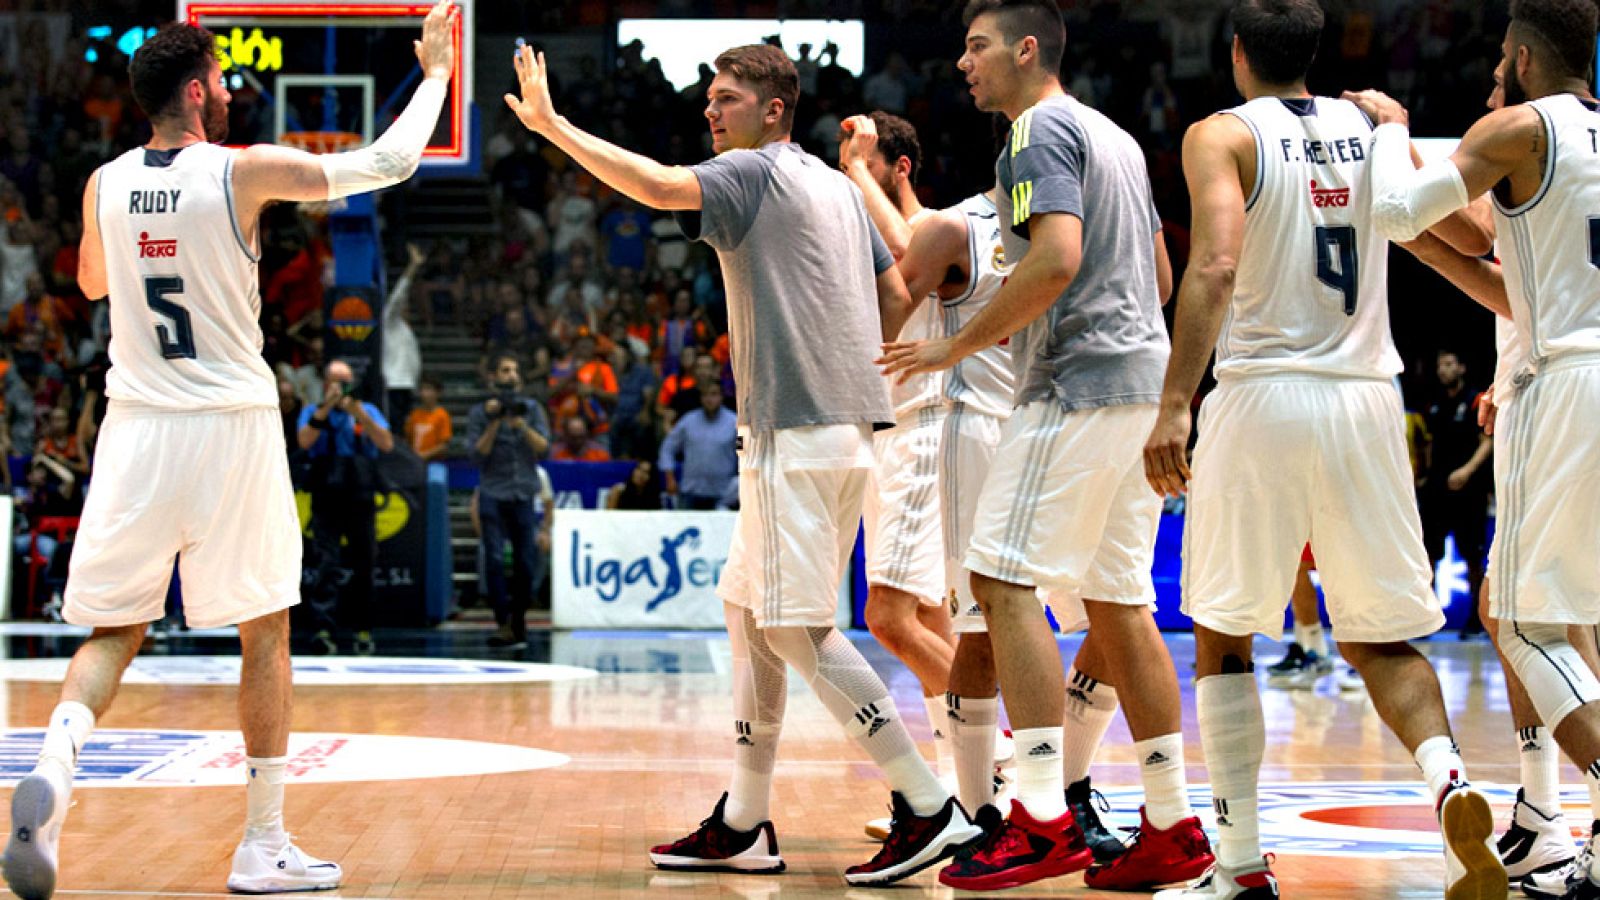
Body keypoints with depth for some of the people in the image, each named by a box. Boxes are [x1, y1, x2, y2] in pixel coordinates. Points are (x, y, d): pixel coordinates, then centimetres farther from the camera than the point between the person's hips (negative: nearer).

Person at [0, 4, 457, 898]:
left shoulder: (105, 184, 3)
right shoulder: (245, 172, -9)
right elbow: (389, 161, -3)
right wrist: (436, 72, 12)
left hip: (138, 424, 3)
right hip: (232, 425, -3)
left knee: (114, 631, 8)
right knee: (266, 630, 10)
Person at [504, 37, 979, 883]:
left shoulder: (755, 173, -7)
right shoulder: (836, 187, 19)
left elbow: (659, 186, -25)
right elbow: (896, 298, 21)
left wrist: (551, 125, -21)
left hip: (796, 432, -10)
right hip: (845, 425, 10)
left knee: (795, 623, -9)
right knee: (747, 611, 13)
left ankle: (926, 806, -10)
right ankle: (744, 825, 16)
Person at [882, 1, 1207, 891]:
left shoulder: (1041, 131, -8)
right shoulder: (1115, 138, 22)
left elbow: (1057, 260, -22)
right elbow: (1160, 277, 26)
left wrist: (958, 346, -14)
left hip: (1077, 384, -10)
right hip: (1140, 382, 10)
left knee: (1006, 579, -11)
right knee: (1114, 601, 11)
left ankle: (1045, 821, -18)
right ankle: (1173, 826, 11)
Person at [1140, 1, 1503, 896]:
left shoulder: (1222, 136, -2)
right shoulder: (1375, 125, 11)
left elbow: (1216, 264, -18)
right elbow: (1478, 241, 13)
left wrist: (1175, 406, -23)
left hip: (1263, 395, -3)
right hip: (1367, 396, 3)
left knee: (1223, 635, 11)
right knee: (1382, 639, 10)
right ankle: (1448, 775, -19)